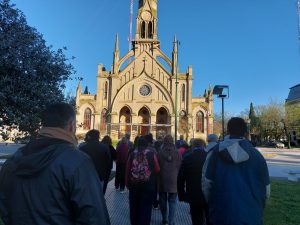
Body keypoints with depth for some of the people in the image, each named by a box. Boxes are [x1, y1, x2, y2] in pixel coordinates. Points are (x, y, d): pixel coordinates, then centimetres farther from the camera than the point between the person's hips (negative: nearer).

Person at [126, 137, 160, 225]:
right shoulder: (151, 153, -6)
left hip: (134, 184, 3)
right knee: (145, 207, 8)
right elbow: (157, 169, -3)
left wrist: (127, 183, 14)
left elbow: (128, 169, 2)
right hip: (148, 184, -2)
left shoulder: (132, 154, -1)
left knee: (134, 207, 19)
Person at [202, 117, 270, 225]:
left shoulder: (216, 152, -11)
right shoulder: (257, 155, -7)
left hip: (221, 215, 0)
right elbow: (266, 190, -1)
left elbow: (206, 183, -8)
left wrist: (211, 204, 11)